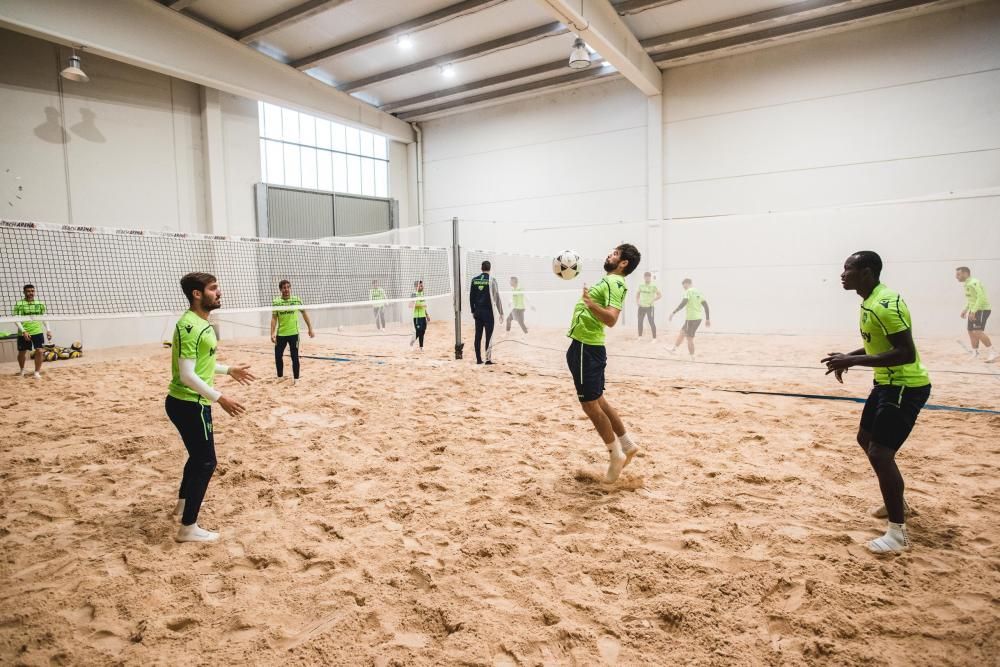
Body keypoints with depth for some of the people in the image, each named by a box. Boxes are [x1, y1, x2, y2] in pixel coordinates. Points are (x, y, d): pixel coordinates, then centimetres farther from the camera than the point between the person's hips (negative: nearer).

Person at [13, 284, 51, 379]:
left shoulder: (40, 303, 5)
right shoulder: (19, 304, -6)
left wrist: (48, 330, 5)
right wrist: (23, 331, -19)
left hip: (38, 332, 2)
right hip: (23, 333, -1)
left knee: (39, 351, -7)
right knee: (22, 352, 12)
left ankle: (37, 372, 3)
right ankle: (22, 370, 35)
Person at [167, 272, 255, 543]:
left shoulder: (201, 323, 9)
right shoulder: (189, 326, -23)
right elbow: (186, 374, -27)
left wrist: (229, 370, 23)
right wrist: (219, 398, -27)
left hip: (189, 402, 10)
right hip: (189, 404, -10)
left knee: (198, 456, 26)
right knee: (206, 462, -3)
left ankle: (183, 502, 47)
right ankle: (188, 528, 7)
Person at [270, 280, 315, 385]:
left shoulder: (296, 300, -2)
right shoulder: (276, 302, -2)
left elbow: (304, 314, 6)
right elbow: (274, 318, -1)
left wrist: (310, 329, 5)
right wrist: (272, 333, -9)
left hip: (293, 333, -1)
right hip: (281, 334, 1)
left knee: (295, 357, 2)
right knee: (278, 356, 7)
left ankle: (296, 378, 12)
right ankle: (280, 377, 25)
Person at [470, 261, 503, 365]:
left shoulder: (474, 280, 6)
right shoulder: (491, 280, -6)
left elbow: (471, 297, 9)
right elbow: (497, 297, -6)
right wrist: (501, 313, -1)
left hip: (478, 312, 4)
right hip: (488, 311, -4)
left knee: (478, 336, 8)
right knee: (489, 336, -1)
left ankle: (478, 359, 11)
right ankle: (488, 359, -2)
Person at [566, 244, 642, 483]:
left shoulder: (615, 283, -14)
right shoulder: (609, 281, 17)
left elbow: (611, 318, -29)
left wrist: (591, 304, -42)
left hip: (587, 348, -10)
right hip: (584, 346, 10)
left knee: (590, 404, -3)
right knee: (597, 401, 16)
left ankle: (616, 454, 10)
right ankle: (627, 444, 26)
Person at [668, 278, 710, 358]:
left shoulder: (688, 291, -8)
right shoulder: (698, 292, 15)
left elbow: (683, 303, -22)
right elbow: (705, 305, 15)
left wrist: (673, 313, -22)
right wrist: (707, 319, 19)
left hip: (691, 318, -8)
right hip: (698, 317, 8)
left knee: (689, 337, 1)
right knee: (682, 332, 19)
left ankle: (692, 357, 5)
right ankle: (674, 348, 28)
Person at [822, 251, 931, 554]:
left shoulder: (885, 304, -24)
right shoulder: (869, 302, 9)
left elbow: (906, 352, -29)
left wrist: (853, 361, -30)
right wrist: (848, 357, 8)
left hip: (906, 386, -11)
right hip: (888, 382, 11)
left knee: (880, 453, -12)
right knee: (866, 439, 21)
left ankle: (898, 532, -1)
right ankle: (896, 502, 40)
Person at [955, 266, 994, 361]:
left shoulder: (973, 283, -19)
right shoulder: (967, 284, 13)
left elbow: (981, 297, -28)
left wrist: (973, 311, -30)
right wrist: (965, 310, 16)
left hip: (982, 310, -10)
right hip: (974, 310, 10)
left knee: (978, 332, -19)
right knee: (971, 332, 10)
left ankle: (992, 352, -11)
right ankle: (975, 353, 18)